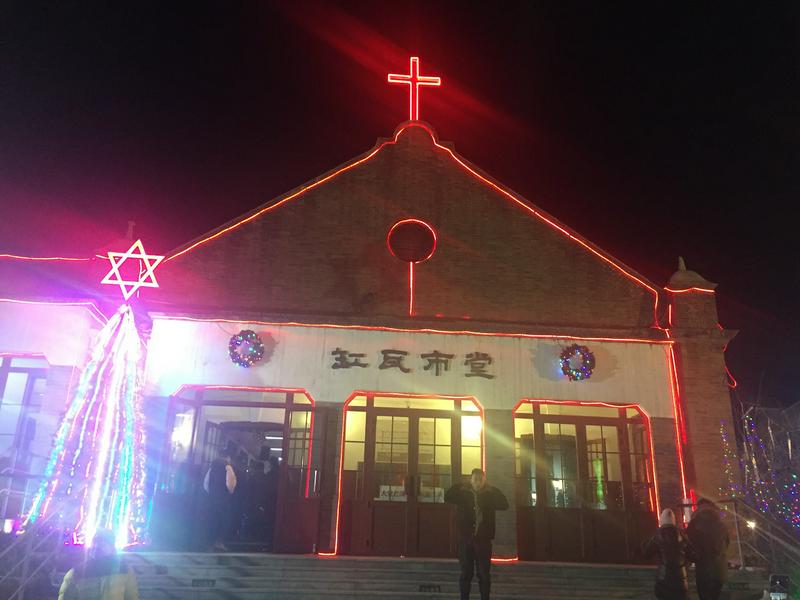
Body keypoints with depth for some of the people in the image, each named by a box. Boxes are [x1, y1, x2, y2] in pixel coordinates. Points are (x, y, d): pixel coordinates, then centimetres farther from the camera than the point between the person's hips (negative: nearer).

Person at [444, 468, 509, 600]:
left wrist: (493, 490, -11)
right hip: (465, 539, 0)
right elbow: (447, 497, -12)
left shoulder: (490, 494, 3)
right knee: (466, 573, 7)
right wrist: (460, 485, -14)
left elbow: (504, 505, -8)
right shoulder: (463, 493, 1)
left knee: (484, 574, 6)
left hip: (483, 540, 0)